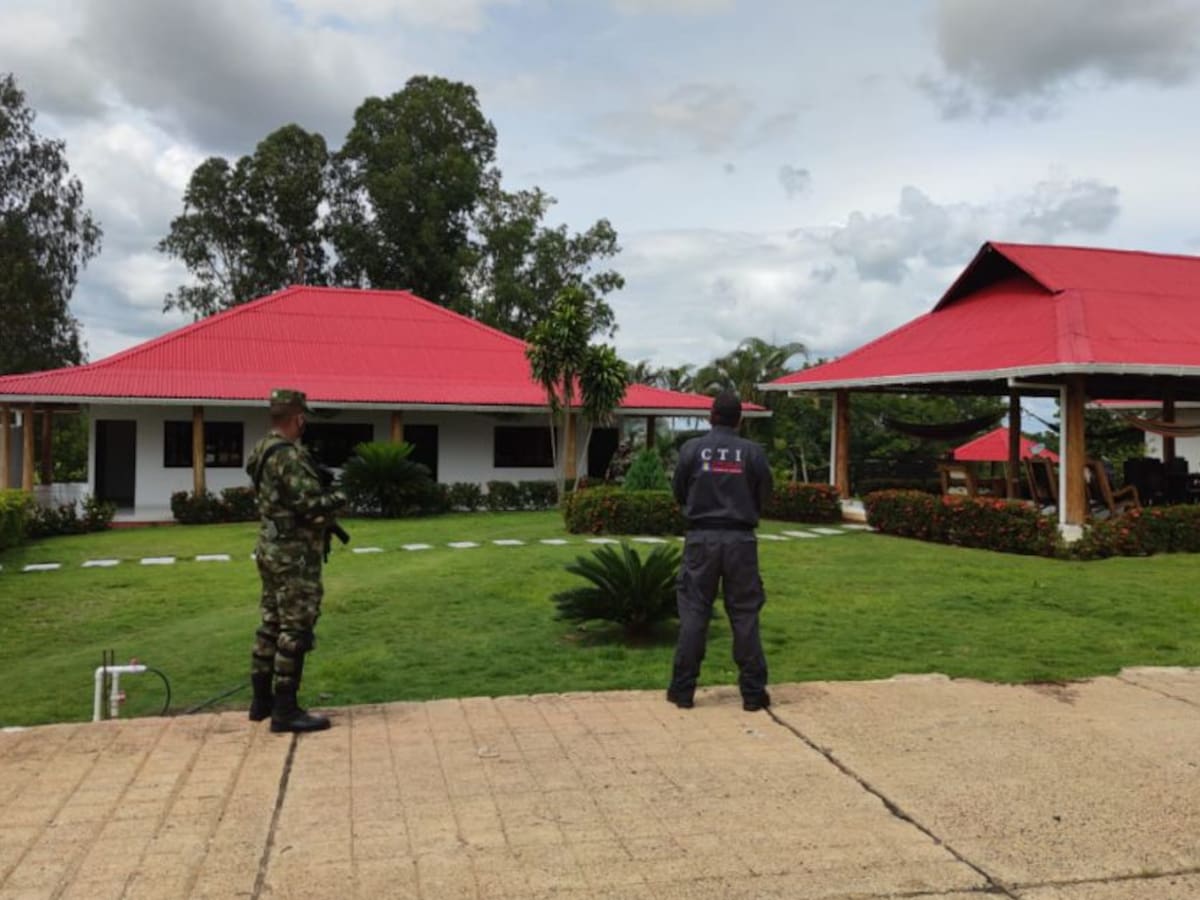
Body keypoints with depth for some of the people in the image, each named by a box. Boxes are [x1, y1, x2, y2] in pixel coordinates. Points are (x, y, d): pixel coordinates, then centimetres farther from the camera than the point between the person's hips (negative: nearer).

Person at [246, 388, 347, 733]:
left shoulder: (263, 451, 11)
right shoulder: (288, 456, -20)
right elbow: (310, 505, -23)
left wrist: (321, 491, 9)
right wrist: (338, 497, -5)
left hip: (271, 548, 10)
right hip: (294, 554, -10)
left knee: (272, 624, 16)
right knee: (295, 630, -5)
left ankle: (262, 699, 24)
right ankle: (285, 710, -1)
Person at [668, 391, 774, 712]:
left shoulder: (692, 448, -3)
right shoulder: (753, 452, -2)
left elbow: (679, 493, 6)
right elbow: (764, 496, 6)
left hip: (701, 537, 0)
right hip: (740, 540, 0)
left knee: (693, 613, 6)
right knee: (745, 614, 7)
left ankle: (683, 689, 11)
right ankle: (753, 692, 12)